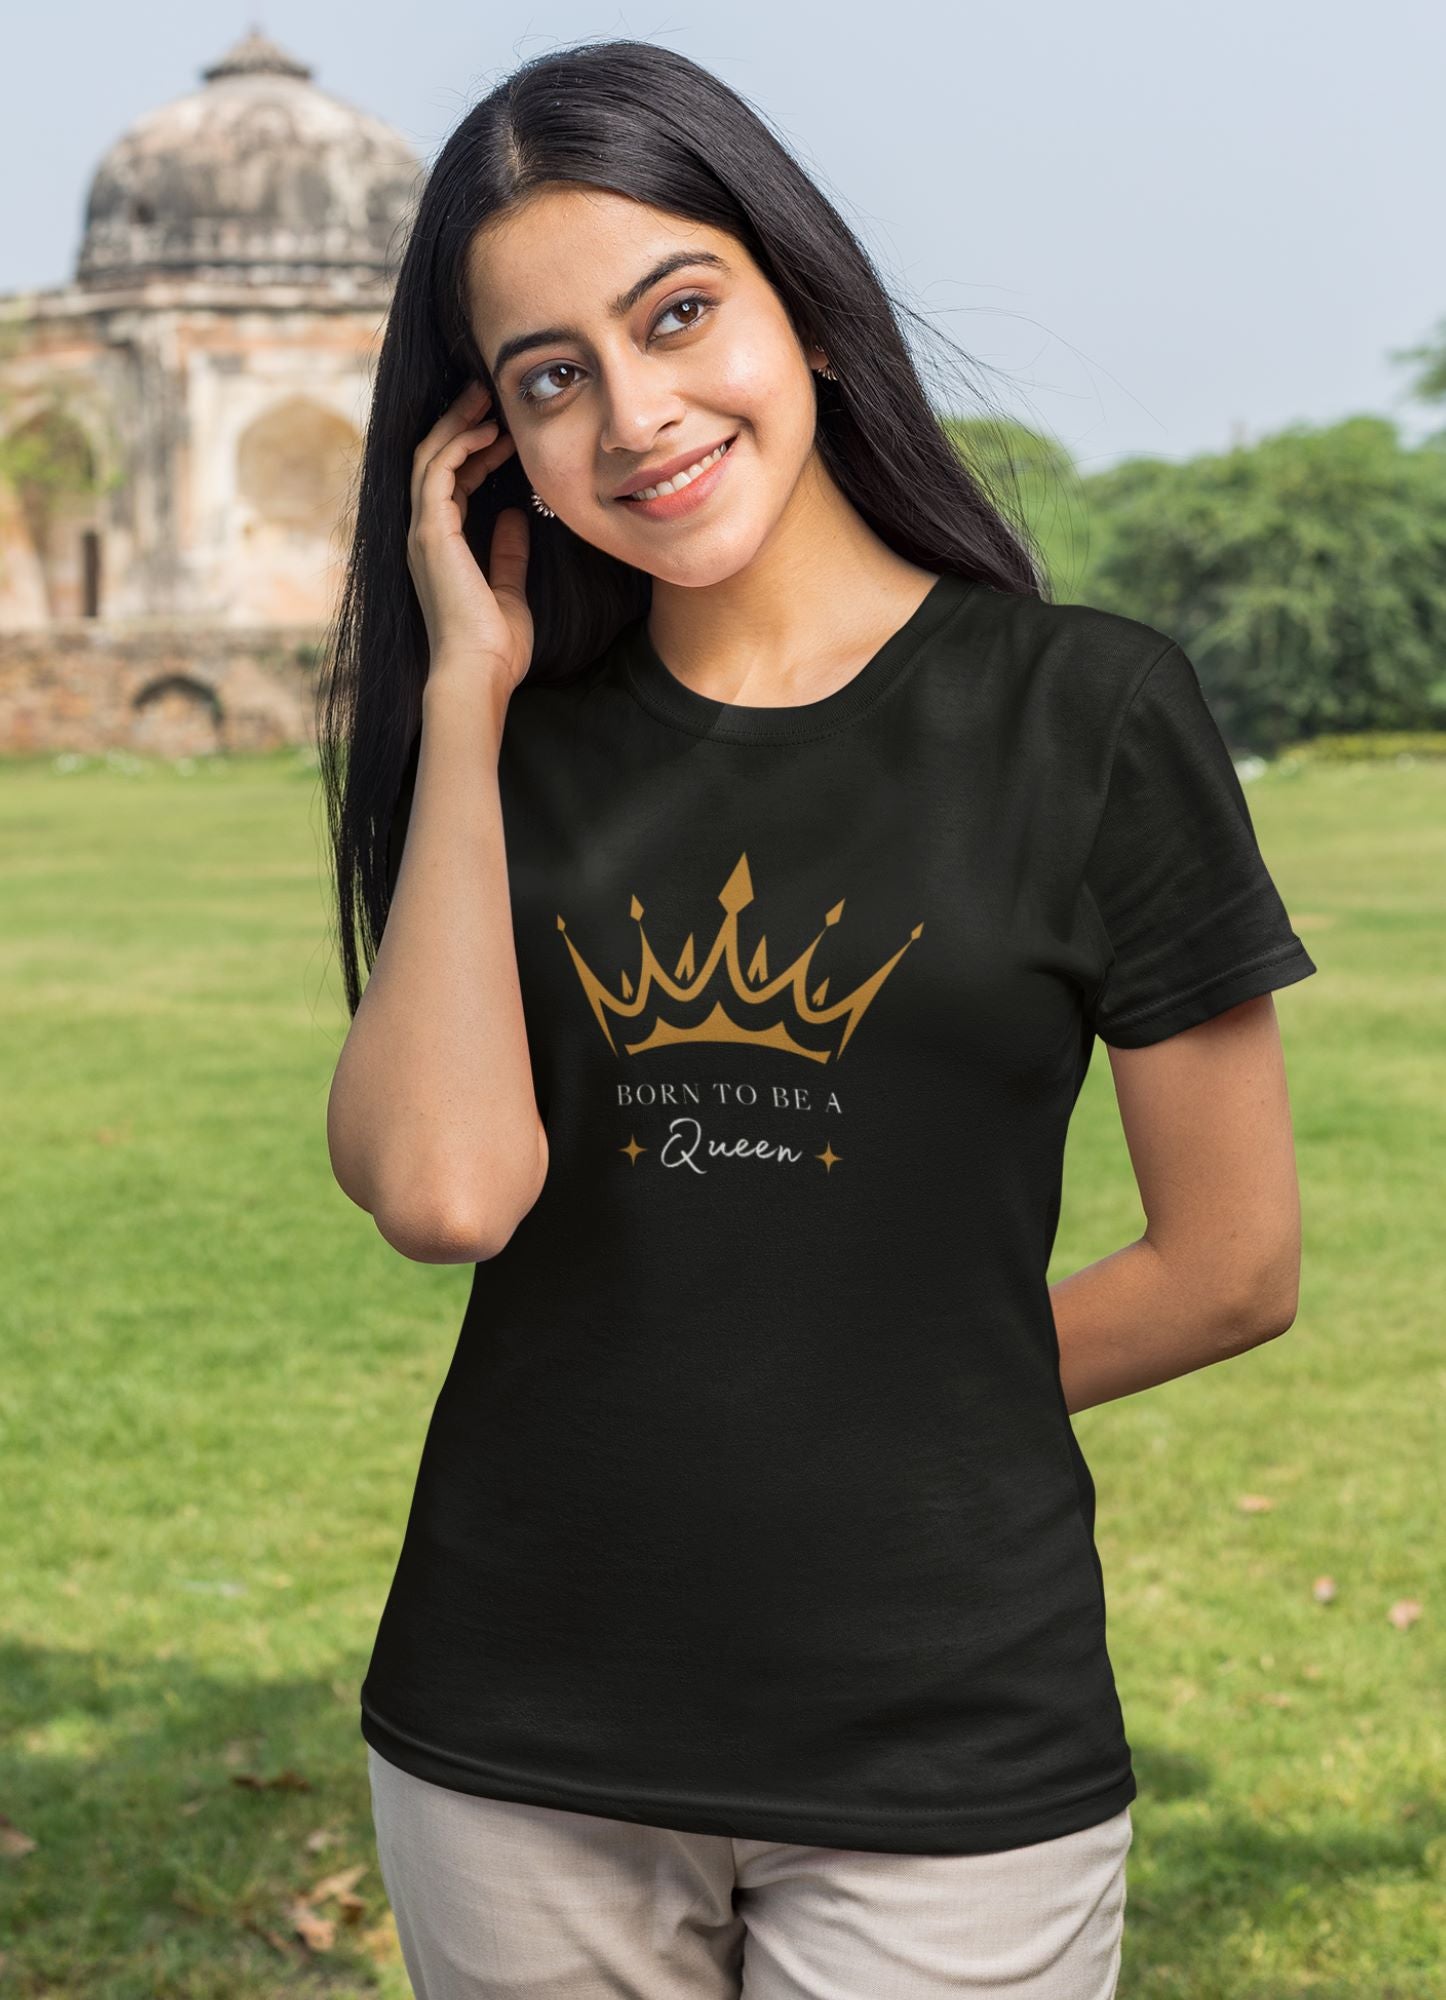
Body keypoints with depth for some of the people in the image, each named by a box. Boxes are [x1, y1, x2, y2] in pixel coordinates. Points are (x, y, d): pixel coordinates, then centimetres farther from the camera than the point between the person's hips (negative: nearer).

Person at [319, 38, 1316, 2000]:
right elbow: (440, 1186, -14)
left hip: (943, 1758, -2)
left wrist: (883, 1408, 6)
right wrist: (463, 693, -8)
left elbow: (1234, 1269, -1)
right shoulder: (514, 750, 3)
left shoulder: (1087, 711, -5)